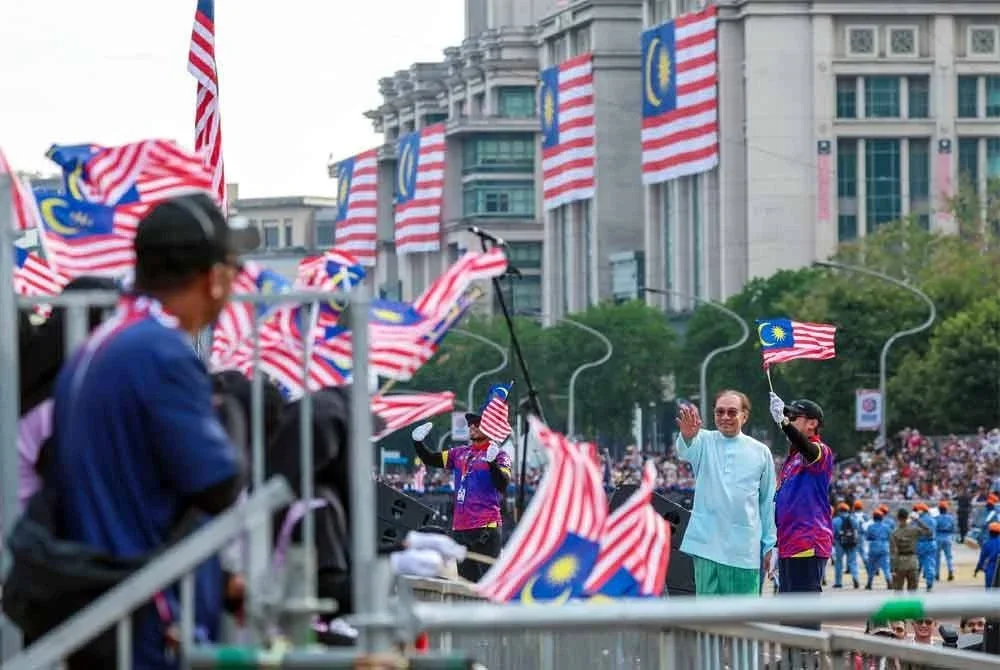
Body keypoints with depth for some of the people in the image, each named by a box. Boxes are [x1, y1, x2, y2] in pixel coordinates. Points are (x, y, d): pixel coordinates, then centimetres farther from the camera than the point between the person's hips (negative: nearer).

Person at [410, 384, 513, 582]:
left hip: (487, 528, -7)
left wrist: (492, 462, -30)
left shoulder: (499, 455, -3)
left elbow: (502, 485, -16)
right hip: (460, 527, 7)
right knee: (466, 579, 11)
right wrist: (418, 442, 5)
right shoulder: (460, 453, 16)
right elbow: (431, 459, 20)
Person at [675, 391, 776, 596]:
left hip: (745, 547, 1)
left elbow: (768, 501, 10)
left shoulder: (761, 452, 5)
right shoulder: (704, 442, 2)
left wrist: (769, 545, 9)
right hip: (707, 541, -1)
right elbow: (686, 452, -23)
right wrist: (687, 435, -48)